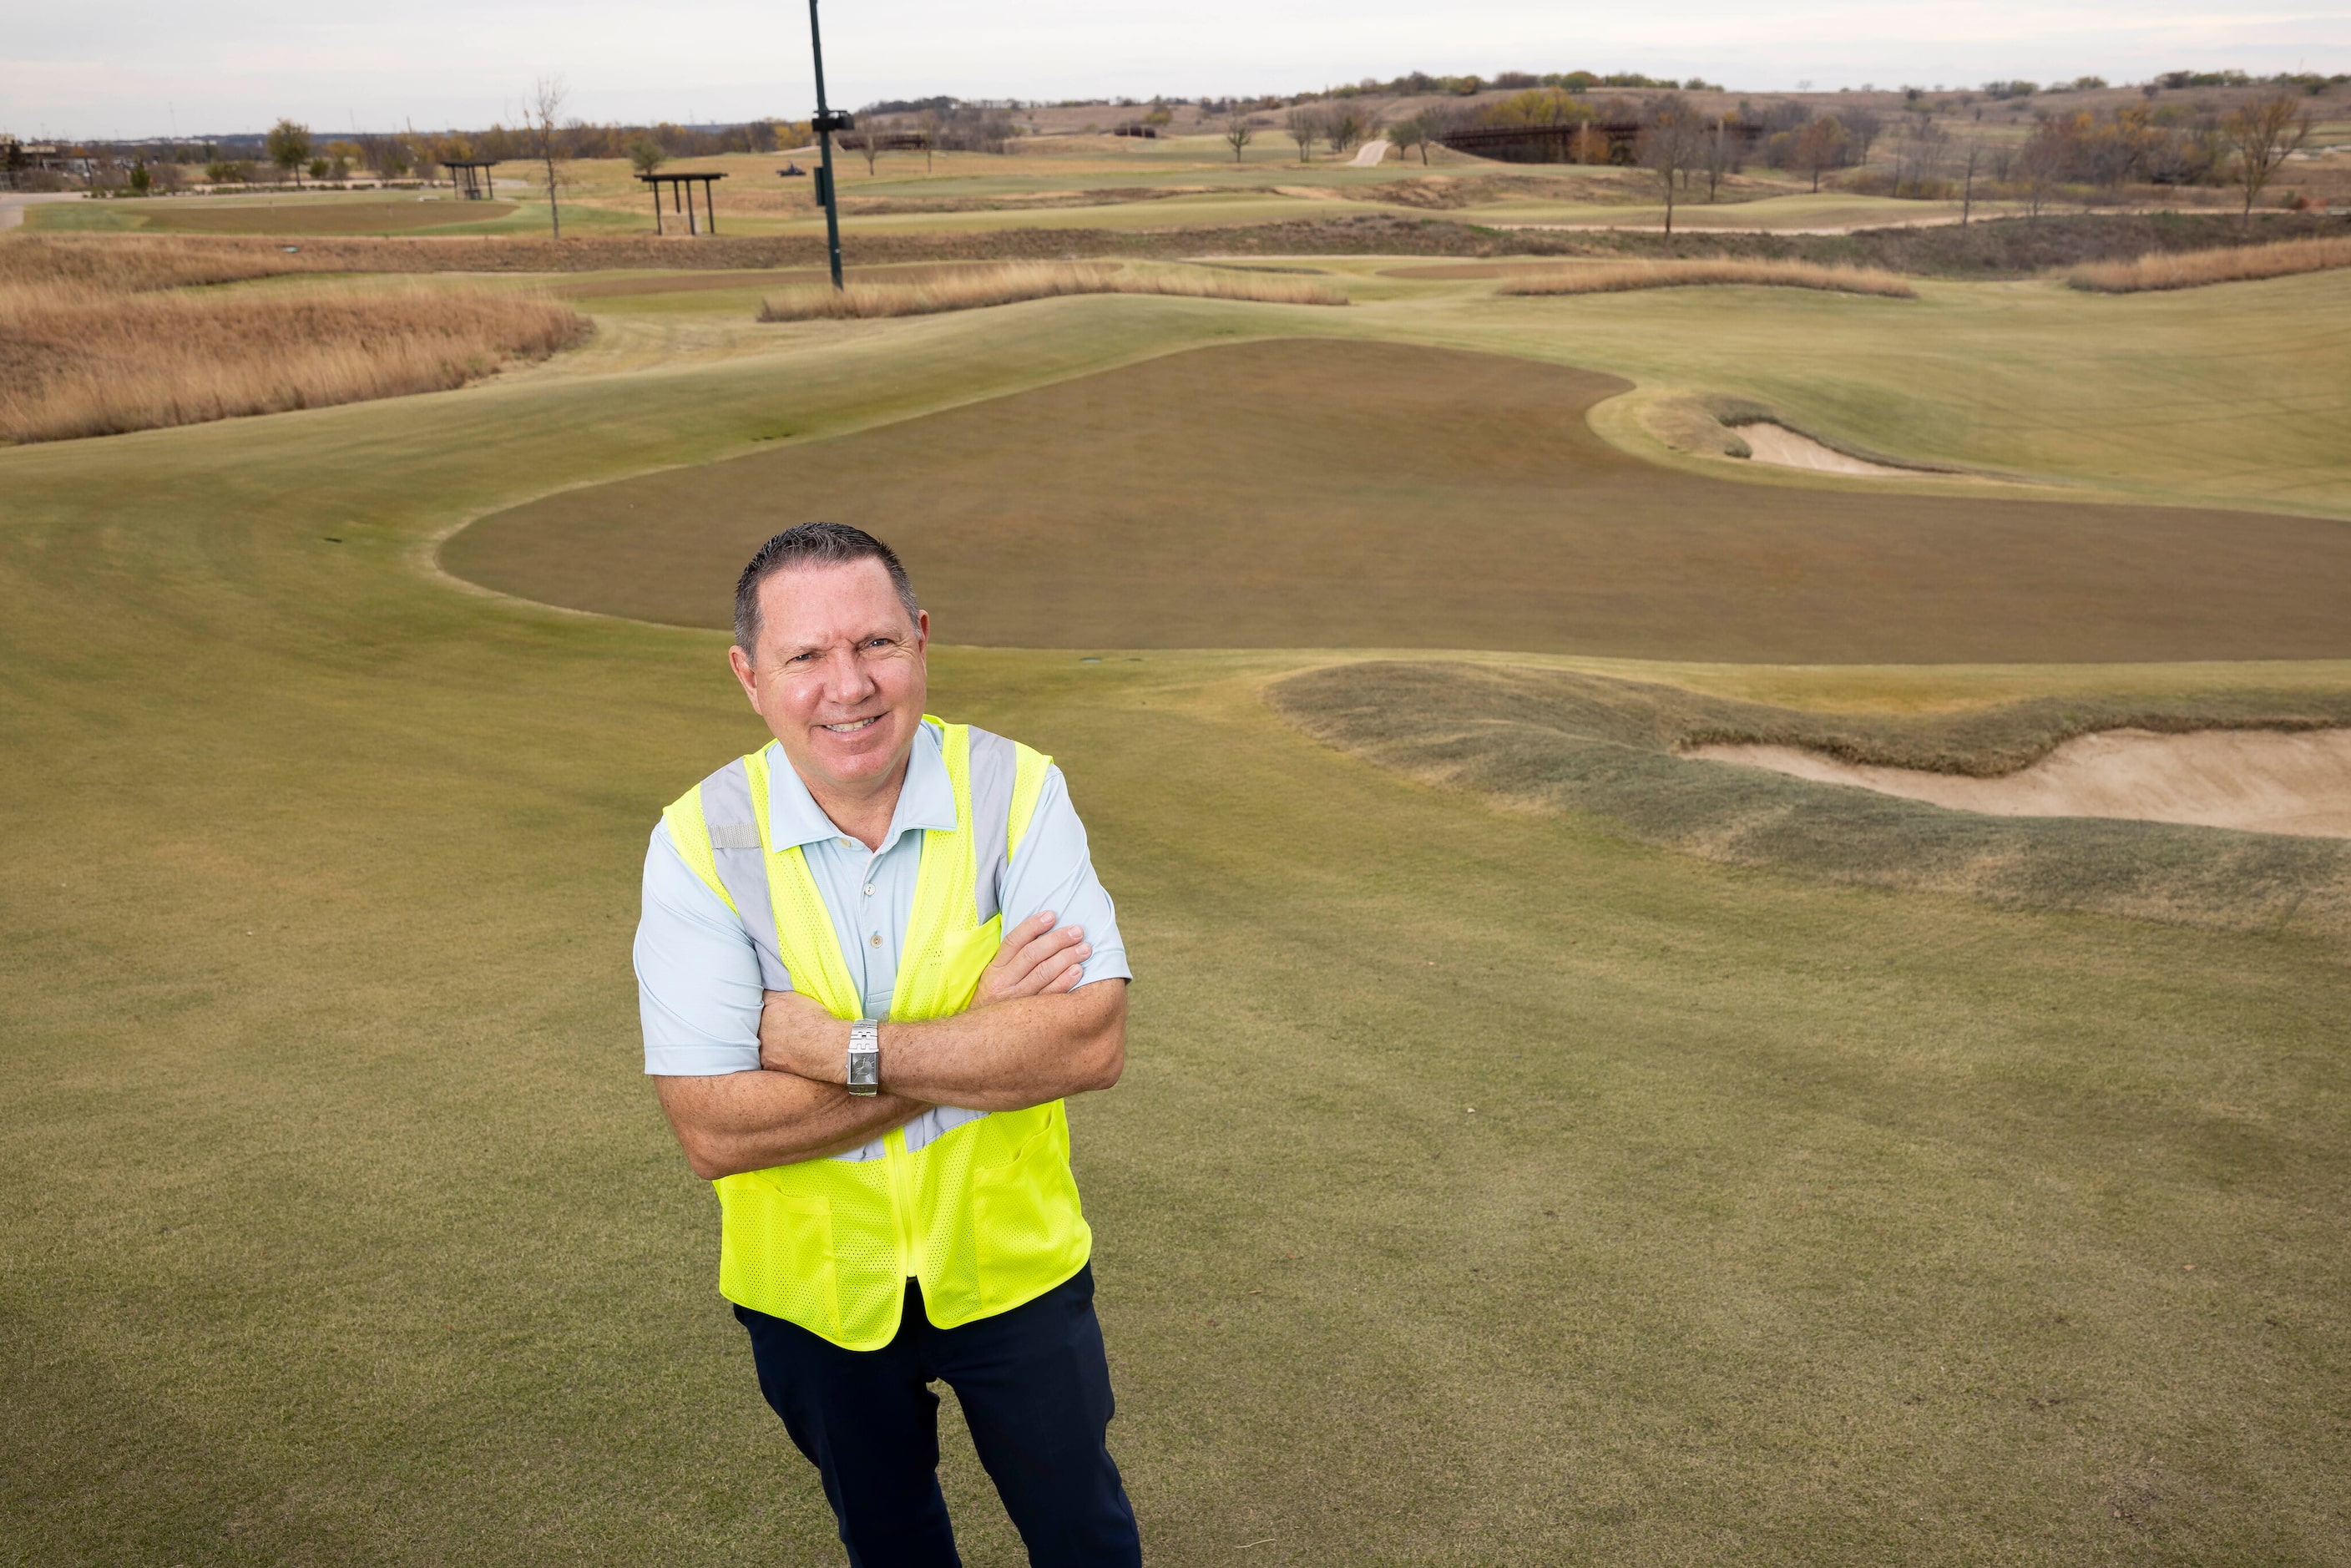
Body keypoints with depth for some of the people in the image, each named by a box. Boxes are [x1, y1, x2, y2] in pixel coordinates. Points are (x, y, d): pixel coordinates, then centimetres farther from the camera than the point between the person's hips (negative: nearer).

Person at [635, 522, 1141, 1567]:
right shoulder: (699, 842, -19)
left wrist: (843, 1048, -29)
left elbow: (1092, 1040, -26)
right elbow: (713, 1130, -25)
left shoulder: (1016, 791, -18)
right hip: (814, 1289, 1)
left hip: (1009, 1265, 0)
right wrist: (983, 1038, -27)